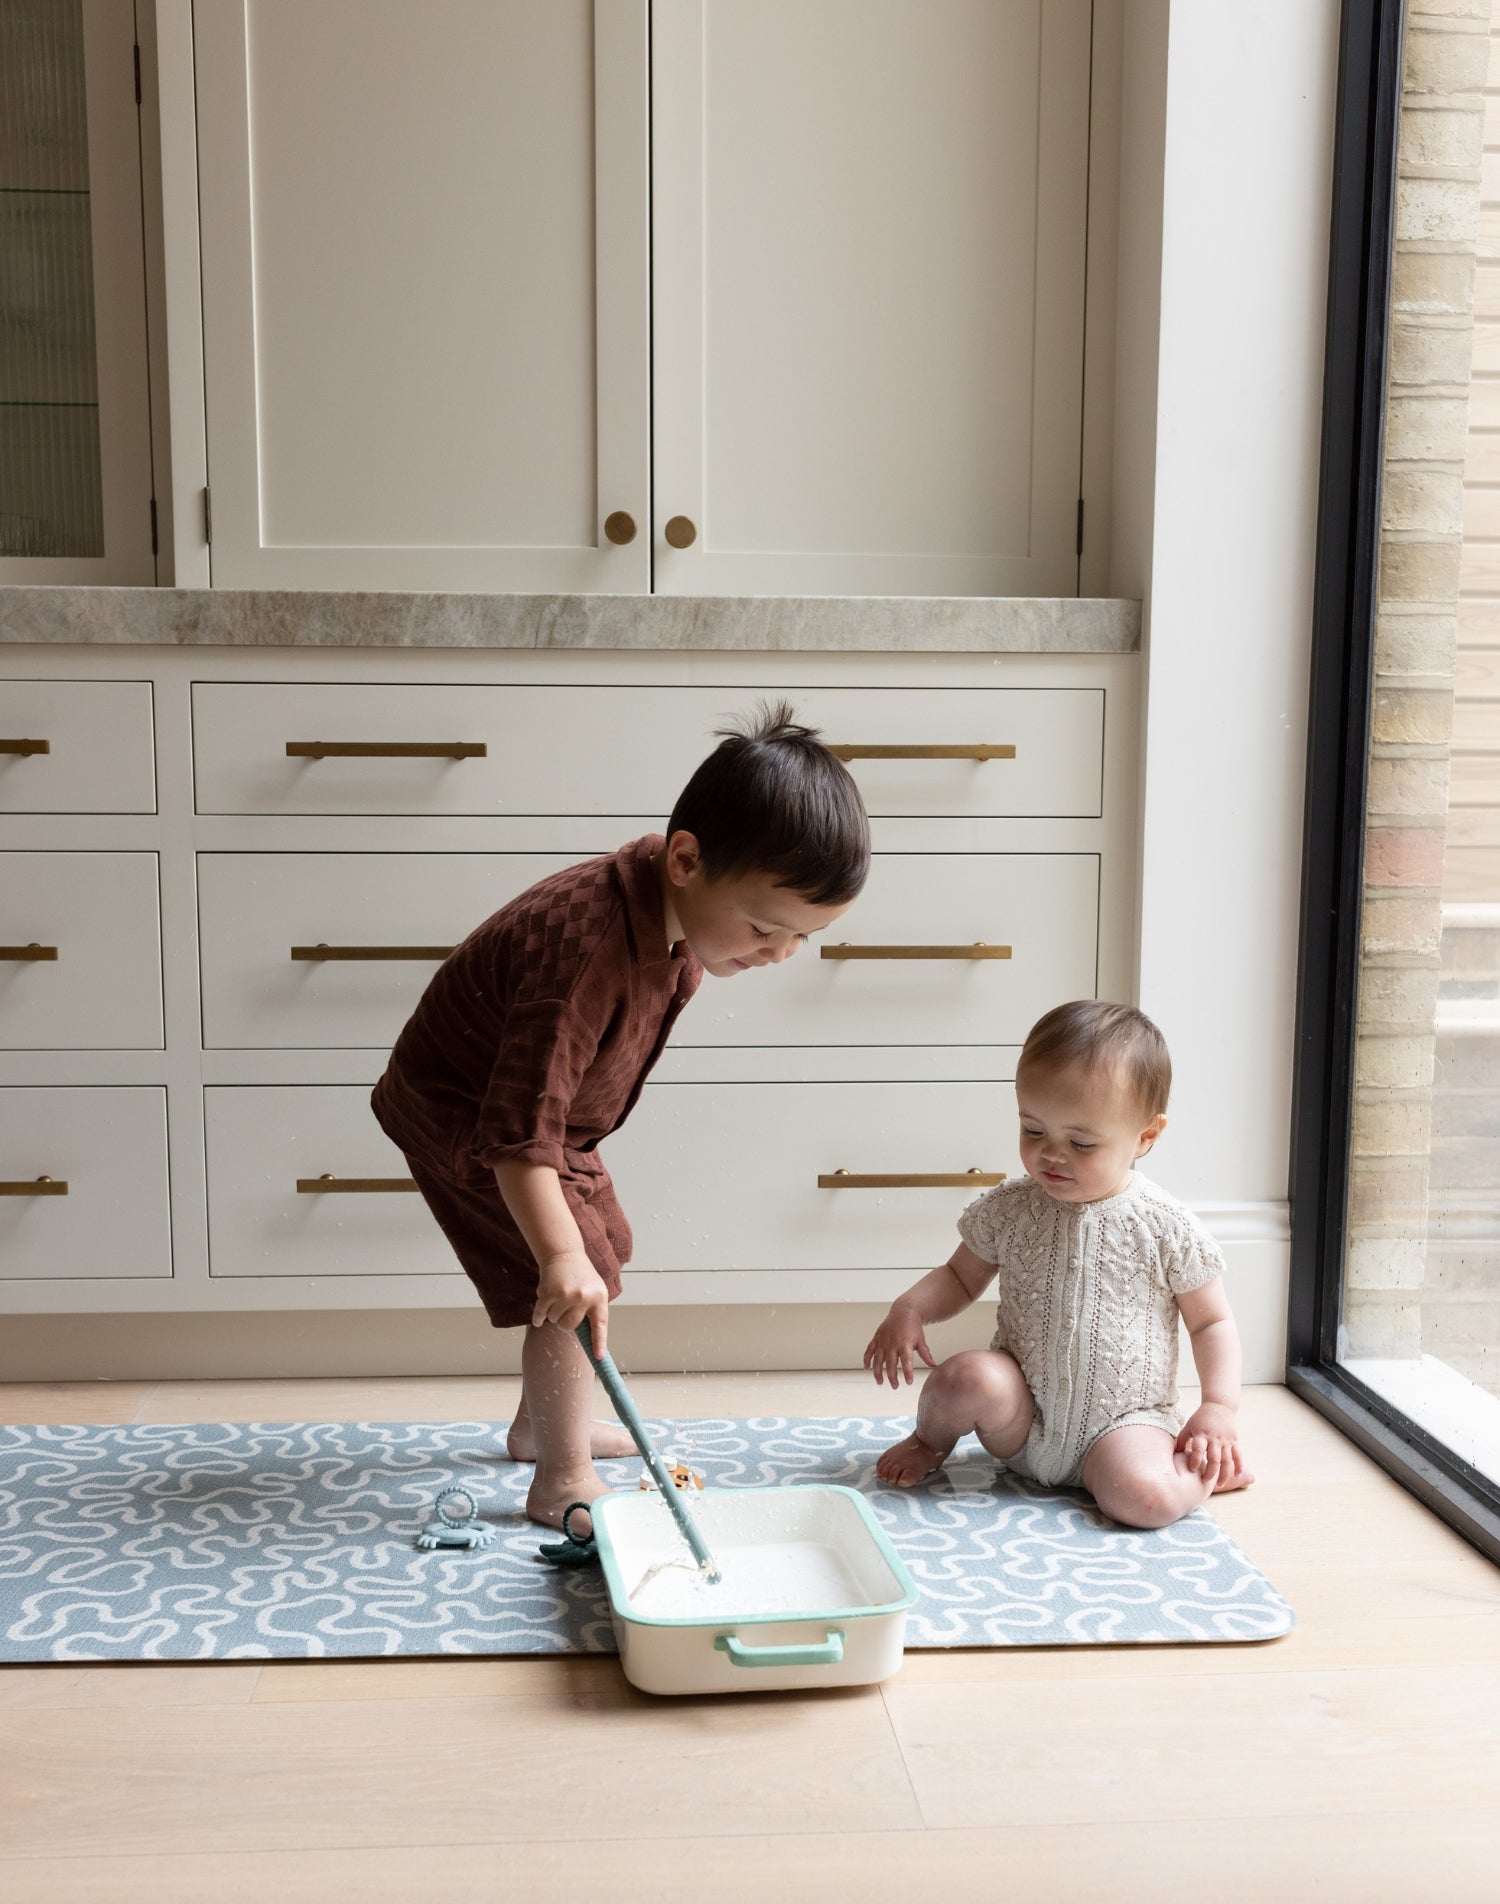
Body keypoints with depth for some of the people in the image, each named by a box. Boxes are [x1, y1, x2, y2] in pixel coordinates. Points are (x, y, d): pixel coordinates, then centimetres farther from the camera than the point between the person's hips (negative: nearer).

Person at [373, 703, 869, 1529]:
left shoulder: (680, 901, -15)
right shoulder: (585, 950, -42)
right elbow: (520, 1126, -43)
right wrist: (559, 1253, -48)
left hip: (554, 1104, 9)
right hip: (464, 1113, -9)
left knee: (598, 1261, 19)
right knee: (579, 1285, -14)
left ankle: (543, 1422, 38)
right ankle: (562, 1482, 1)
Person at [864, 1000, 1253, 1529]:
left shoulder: (1167, 1229, -8)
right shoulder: (1007, 1210, -3)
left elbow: (1212, 1322, 2)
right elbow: (961, 1277, 12)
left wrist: (1220, 1406, -10)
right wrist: (909, 1308, -8)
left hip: (1124, 1420, -2)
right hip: (1022, 1416, 2)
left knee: (1147, 1498, -31)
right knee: (967, 1377, -30)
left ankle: (1206, 1471, 6)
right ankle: (931, 1440, 6)